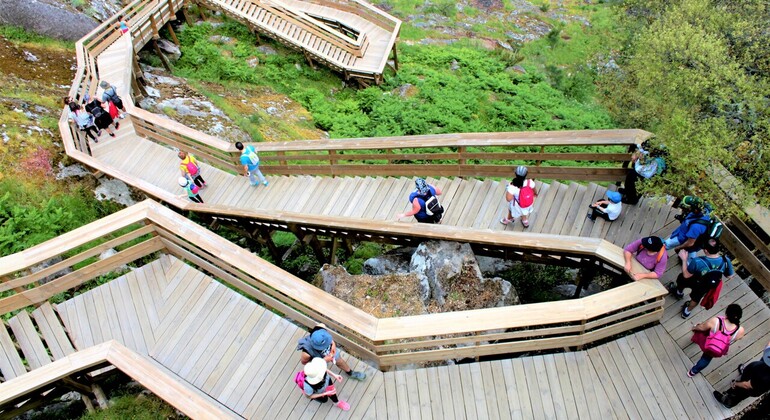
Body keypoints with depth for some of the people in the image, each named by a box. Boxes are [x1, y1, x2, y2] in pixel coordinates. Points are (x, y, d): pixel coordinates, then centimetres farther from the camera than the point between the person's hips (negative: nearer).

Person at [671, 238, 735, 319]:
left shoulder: (697, 262, -42)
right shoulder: (725, 260, -31)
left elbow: (686, 275, -23)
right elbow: (729, 276, -11)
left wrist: (684, 259, -12)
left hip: (694, 282, -3)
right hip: (709, 286, 3)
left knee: (681, 279, 34)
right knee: (696, 297, 35)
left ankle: (679, 292, 64)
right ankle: (687, 311, 61)